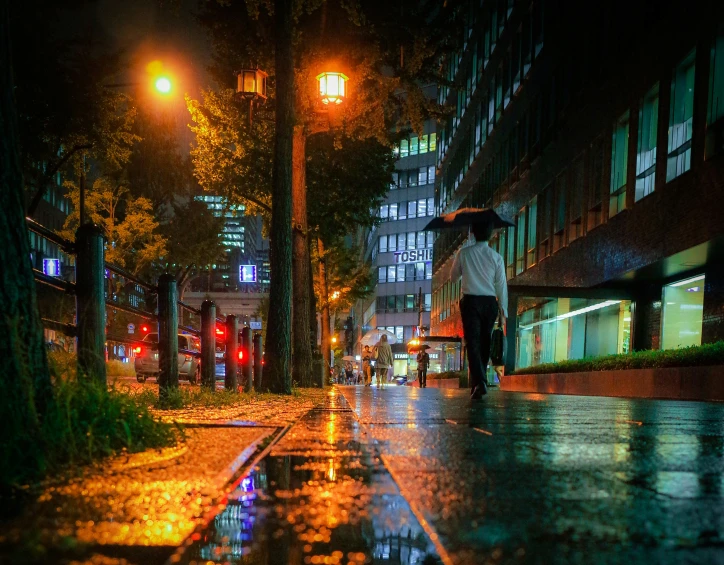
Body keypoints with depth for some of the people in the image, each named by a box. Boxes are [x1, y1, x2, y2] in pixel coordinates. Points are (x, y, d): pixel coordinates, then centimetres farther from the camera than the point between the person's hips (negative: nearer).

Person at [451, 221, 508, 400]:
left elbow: (453, 276, 14)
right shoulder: (496, 257, 1)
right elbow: (502, 286, 1)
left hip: (470, 301, -2)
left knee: (473, 344, -6)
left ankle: (479, 382, -24)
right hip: (490, 303, 2)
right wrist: (503, 311, 7)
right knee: (484, 344, 12)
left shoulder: (464, 253, -1)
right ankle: (477, 383, 16)